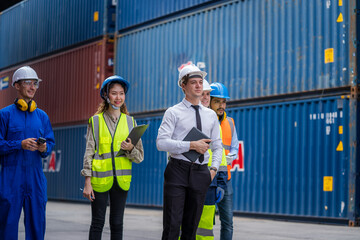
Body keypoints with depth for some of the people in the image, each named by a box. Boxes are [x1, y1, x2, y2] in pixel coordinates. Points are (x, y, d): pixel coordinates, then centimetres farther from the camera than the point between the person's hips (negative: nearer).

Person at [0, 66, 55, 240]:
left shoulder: (42, 116, 13)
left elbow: (51, 142, 15)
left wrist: (44, 148, -7)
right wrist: (20, 144, -16)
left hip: (35, 176, 4)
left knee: (37, 221, 4)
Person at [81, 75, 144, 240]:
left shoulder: (130, 121, 8)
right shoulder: (96, 121, 3)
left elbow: (140, 157, 9)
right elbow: (89, 152, 1)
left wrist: (130, 149, -13)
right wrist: (87, 182, -6)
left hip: (121, 179, 2)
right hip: (100, 178, -2)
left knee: (117, 223, 6)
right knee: (97, 223, 0)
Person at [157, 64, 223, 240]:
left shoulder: (211, 115, 15)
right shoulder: (173, 112, 1)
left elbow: (217, 146, 20)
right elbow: (161, 142, -10)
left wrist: (214, 168, 3)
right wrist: (191, 145, -16)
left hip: (200, 173, 4)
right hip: (178, 171, -4)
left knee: (191, 226, 8)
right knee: (172, 225, -8)